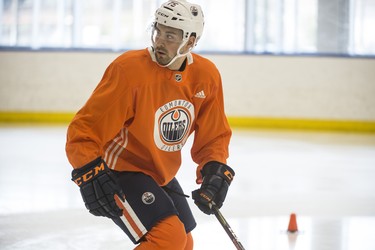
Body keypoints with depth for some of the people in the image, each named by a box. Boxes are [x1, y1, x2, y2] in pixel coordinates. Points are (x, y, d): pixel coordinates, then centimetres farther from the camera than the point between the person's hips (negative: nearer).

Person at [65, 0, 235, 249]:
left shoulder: (207, 76, -6)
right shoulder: (129, 69, -24)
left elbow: (214, 135, 6)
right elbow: (85, 127, -22)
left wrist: (215, 170, -10)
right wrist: (91, 173, -34)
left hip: (160, 175, 8)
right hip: (119, 170, -8)